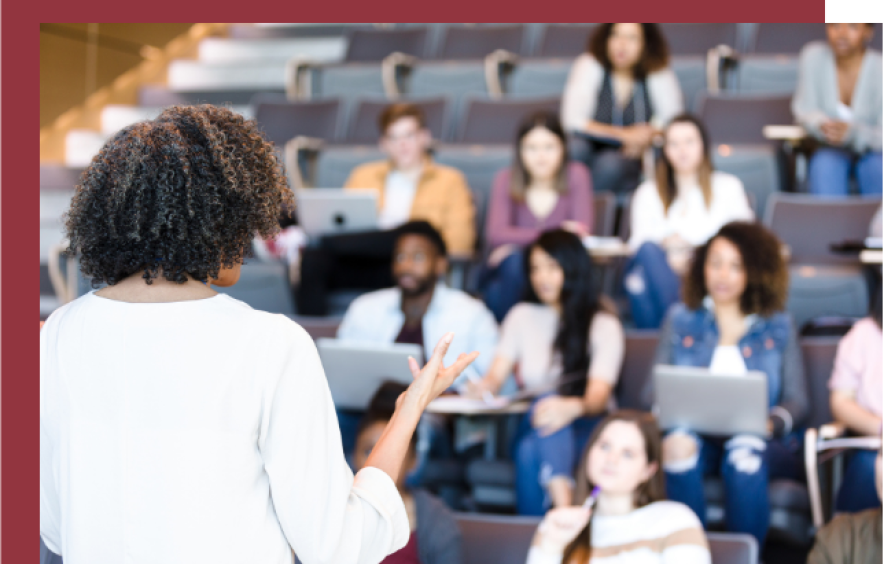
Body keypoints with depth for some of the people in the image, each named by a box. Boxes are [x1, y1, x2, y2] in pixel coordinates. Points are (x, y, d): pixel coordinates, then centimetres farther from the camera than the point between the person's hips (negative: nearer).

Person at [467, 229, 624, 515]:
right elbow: (496, 375, 4)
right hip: (530, 428, 2)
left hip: (585, 428, -2)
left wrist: (572, 406, -36)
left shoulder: (602, 323, 4)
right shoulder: (521, 316, 16)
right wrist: (484, 387, -22)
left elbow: (599, 396, -11)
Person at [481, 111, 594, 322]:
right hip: (510, 277, 1)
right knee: (515, 260, -33)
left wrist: (518, 241, -18)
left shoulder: (576, 176, -2)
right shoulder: (506, 180, -1)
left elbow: (581, 232, -12)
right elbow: (495, 234, -15)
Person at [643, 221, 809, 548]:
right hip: (696, 435, 1)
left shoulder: (778, 326, 16)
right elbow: (653, 389, 14)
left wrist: (772, 423, -13)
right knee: (678, 445, -36)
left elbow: (796, 400, 10)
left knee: (745, 457, -38)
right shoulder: (680, 319, 19)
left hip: (757, 440, -1)